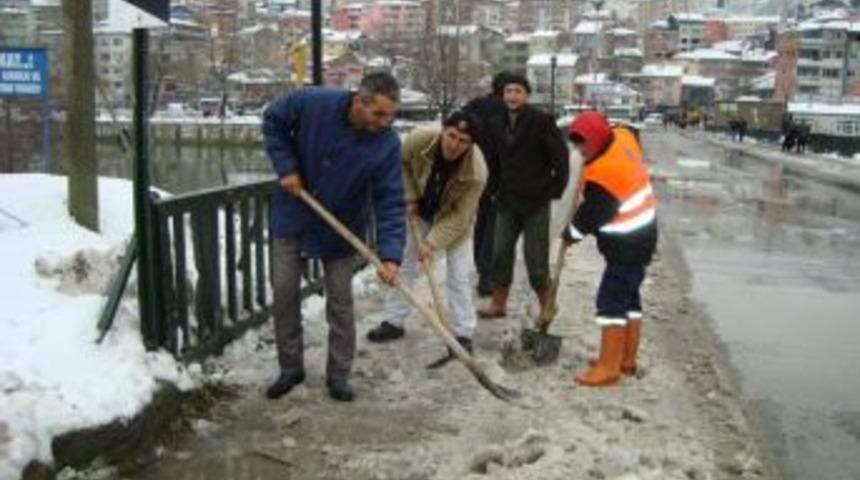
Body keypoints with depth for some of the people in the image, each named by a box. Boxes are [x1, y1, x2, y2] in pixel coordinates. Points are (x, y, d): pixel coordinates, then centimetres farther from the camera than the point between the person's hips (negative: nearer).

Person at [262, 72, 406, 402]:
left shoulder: (387, 144, -23)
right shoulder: (311, 103, -24)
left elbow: (390, 202, -22)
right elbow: (273, 121, -5)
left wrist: (390, 254, -33)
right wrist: (285, 166, -16)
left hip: (341, 229, -1)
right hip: (292, 218, 1)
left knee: (340, 301, 6)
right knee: (284, 294, 7)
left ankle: (338, 375, 21)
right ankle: (290, 368, 24)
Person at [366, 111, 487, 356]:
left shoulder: (476, 173, -37)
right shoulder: (418, 140, -33)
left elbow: (459, 217, -29)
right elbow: (402, 164, -8)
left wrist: (432, 242, -34)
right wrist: (410, 198, -14)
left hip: (453, 218, -3)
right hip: (419, 211, 3)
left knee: (458, 276, -4)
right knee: (403, 264, 10)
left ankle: (463, 334, 9)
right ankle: (394, 321, 24)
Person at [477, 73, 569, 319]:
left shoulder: (542, 121, -10)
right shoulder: (497, 124, 5)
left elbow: (562, 158, -8)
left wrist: (554, 191, -8)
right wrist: (497, 189, 12)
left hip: (536, 201, -5)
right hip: (507, 201, 5)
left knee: (536, 259, -1)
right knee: (500, 254, 9)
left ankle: (547, 307, 15)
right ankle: (498, 304, 23)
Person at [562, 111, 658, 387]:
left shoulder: (602, 175, -25)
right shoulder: (623, 137, -2)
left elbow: (590, 216, -14)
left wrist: (570, 233, 5)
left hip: (627, 244, -10)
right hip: (641, 235, 10)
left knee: (611, 299, -8)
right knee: (628, 297, 16)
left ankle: (608, 367, -6)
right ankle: (626, 359, 25)